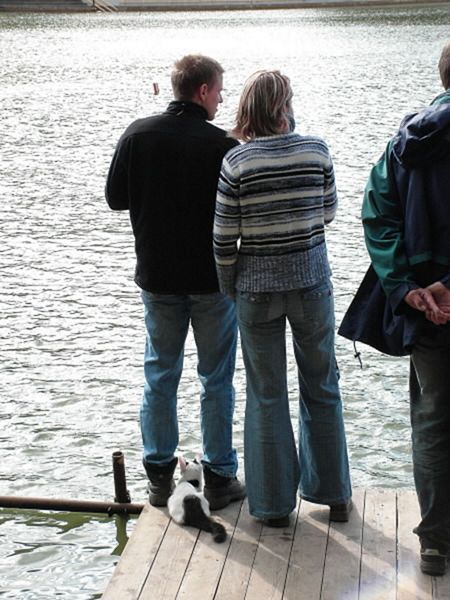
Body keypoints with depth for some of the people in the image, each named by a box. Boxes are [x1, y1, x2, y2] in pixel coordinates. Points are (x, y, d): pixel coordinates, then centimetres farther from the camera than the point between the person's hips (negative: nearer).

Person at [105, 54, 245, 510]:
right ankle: (219, 478, 15)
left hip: (157, 276, 3)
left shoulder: (138, 135, -5)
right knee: (216, 378, 9)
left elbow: (116, 197, 3)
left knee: (160, 374, 14)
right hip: (212, 277, -3)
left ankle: (159, 477, 19)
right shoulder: (222, 146, -16)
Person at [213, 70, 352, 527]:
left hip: (257, 287, -2)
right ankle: (334, 493, 27)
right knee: (321, 387, 16)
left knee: (267, 396, 10)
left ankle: (274, 504, 19)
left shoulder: (237, 161, -12)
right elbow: (327, 213, 6)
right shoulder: (316, 150, -6)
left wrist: (229, 286, 6)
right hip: (311, 283, 2)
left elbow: (224, 237, -9)